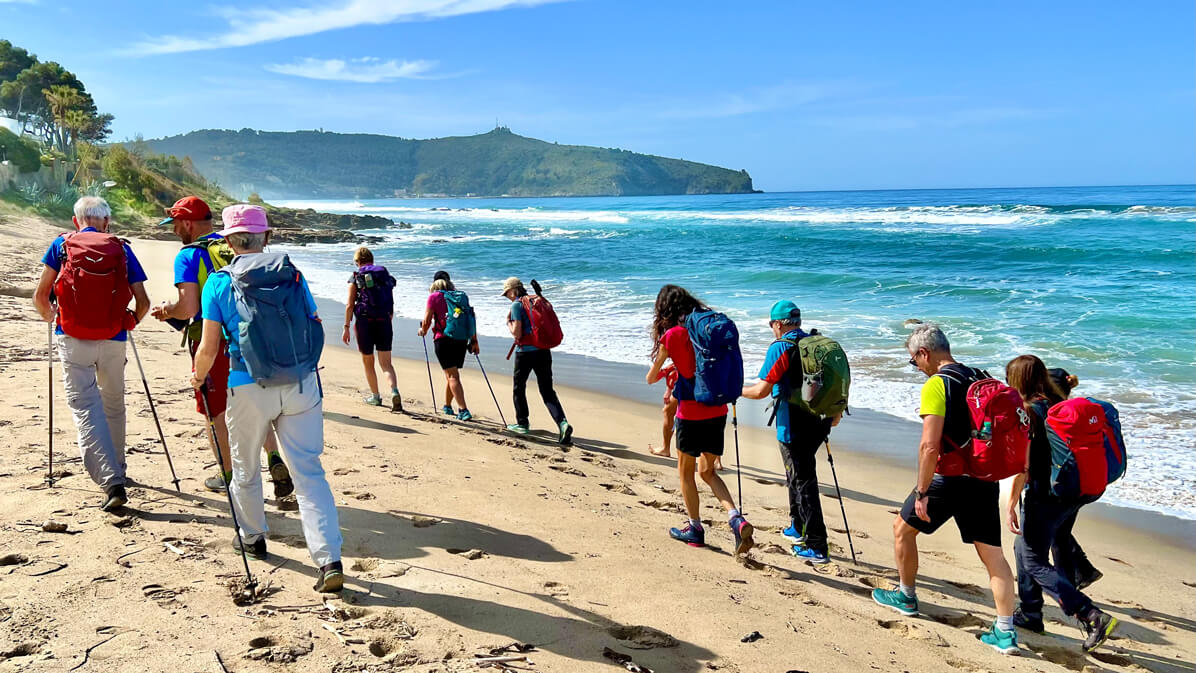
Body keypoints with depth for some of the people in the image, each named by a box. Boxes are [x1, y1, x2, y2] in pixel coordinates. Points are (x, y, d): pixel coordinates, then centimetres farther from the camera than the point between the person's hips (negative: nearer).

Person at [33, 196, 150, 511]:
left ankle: (112, 481, -17)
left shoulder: (61, 245, 5)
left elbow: (40, 296, 2)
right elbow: (143, 301, 3)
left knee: (85, 407, -4)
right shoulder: (122, 249, 6)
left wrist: (50, 316, 24)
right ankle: (116, 470, 35)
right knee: (113, 406, 19)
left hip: (73, 340, -1)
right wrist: (131, 321, 23)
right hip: (113, 341, 2)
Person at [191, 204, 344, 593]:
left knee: (245, 468, 22)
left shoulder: (219, 284, -3)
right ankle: (329, 559, -8)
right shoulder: (293, 275, 5)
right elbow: (315, 330, 11)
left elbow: (209, 348, -3)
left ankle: (252, 537, 42)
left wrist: (198, 377, 18)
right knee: (309, 471, 2)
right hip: (302, 385, 2)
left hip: (249, 389, -2)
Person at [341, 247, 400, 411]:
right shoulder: (385, 275, 11)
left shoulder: (356, 277, 0)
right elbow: (391, 304, 12)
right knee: (386, 363, 1)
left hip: (365, 322, -2)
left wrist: (346, 327, -3)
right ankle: (394, 390, -23)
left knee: (368, 363, 14)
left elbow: (350, 305, -6)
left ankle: (375, 396, 22)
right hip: (384, 322, 2)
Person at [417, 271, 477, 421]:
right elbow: (470, 318, 11)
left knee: (452, 375, -6)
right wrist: (474, 341, 15)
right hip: (462, 340, 5)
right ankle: (447, 406, 33)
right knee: (451, 374, 20)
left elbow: (427, 321, -3)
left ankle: (463, 410, -17)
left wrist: (423, 331, 18)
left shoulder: (434, 296, 1)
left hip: (443, 339, -5)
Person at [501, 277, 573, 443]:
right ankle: (562, 422, -14)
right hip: (544, 350, 6)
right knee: (547, 390, 5)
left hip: (525, 352, -6)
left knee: (519, 388, 16)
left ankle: (522, 424, 24)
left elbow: (517, 333, -14)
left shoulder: (517, 305, -8)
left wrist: (508, 322, 3)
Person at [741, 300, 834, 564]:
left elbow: (762, 390, -16)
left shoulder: (780, 348, -12)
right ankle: (798, 527, 37)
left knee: (803, 482, -2)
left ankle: (816, 546, 1)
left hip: (793, 427, -8)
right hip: (818, 424, 8)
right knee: (798, 474, 24)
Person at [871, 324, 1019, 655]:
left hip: (950, 478, -7)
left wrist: (922, 493, -15)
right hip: (985, 479, 7)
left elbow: (930, 446, -21)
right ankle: (1005, 632, 6)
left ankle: (905, 597, 31)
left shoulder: (935, 385, -14)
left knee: (902, 528, 16)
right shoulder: (979, 379, 10)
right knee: (993, 554, 7)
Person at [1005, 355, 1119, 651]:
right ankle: (1029, 615, 30)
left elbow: (1022, 466, -18)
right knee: (1024, 549, 22)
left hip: (1043, 498, -9)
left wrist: (1011, 505, -14)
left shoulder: (1027, 412, -15)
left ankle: (1093, 617, -9)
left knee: (1035, 562, 0)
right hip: (1070, 495, 9)